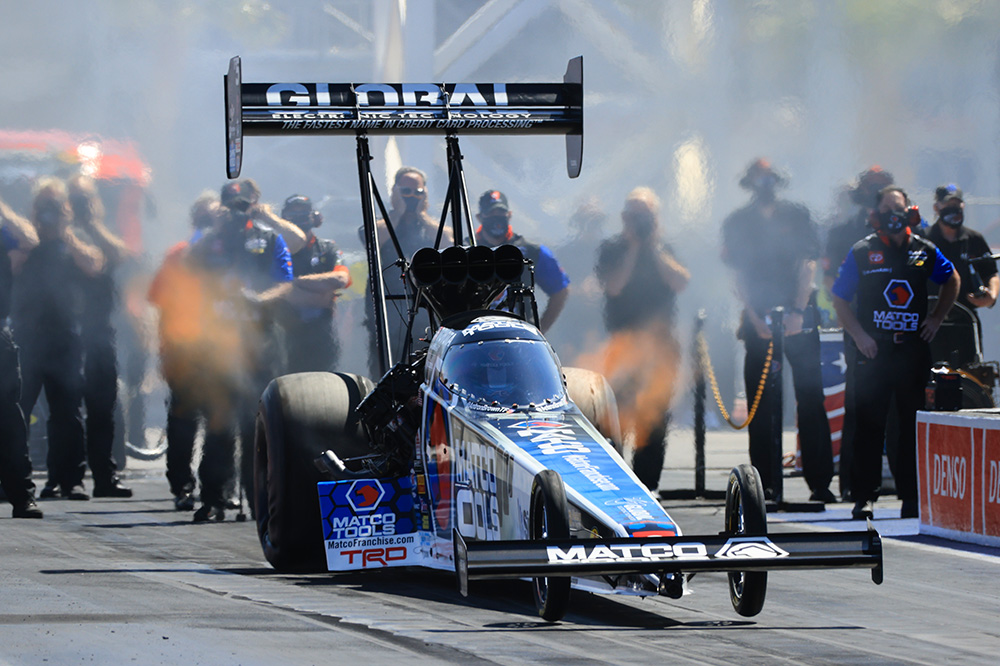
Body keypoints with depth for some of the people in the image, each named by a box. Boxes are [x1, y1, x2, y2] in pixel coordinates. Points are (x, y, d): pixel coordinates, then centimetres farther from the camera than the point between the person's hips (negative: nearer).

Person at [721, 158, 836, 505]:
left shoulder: (797, 216, 5)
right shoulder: (737, 223, 6)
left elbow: (808, 266, 2)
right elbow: (739, 275, 4)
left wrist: (797, 312, -9)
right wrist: (756, 319, -7)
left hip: (799, 317, -1)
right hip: (759, 319, 1)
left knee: (811, 400, -4)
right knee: (761, 403, -2)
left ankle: (820, 482, -3)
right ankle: (765, 485, 1)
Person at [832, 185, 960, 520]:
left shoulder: (924, 252, 6)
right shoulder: (862, 253, -1)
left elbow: (952, 281, 24)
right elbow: (840, 298, 5)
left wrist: (936, 318, 14)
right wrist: (859, 335, -6)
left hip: (913, 350, 2)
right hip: (873, 352, -2)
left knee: (914, 425, 4)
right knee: (869, 424, -4)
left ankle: (911, 496, 11)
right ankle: (864, 496, 0)